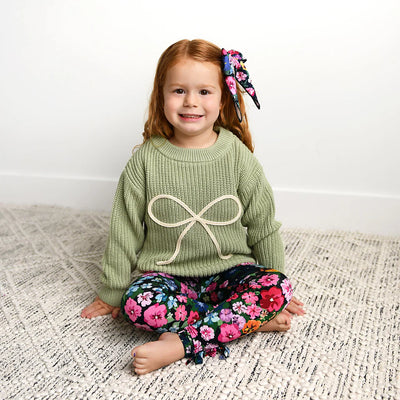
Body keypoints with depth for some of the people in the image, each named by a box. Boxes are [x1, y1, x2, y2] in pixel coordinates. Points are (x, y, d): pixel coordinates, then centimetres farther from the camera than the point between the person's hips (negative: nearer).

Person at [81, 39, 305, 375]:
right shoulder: (146, 159, -5)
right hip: (168, 275, 0)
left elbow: (263, 226, 4)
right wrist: (112, 293, 7)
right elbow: (124, 232, 2)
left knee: (275, 287, -27)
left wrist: (277, 293, 9)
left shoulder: (238, 155, -5)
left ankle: (181, 344, -24)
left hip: (229, 271, 1)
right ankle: (251, 319, -18)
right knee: (136, 303, -30)